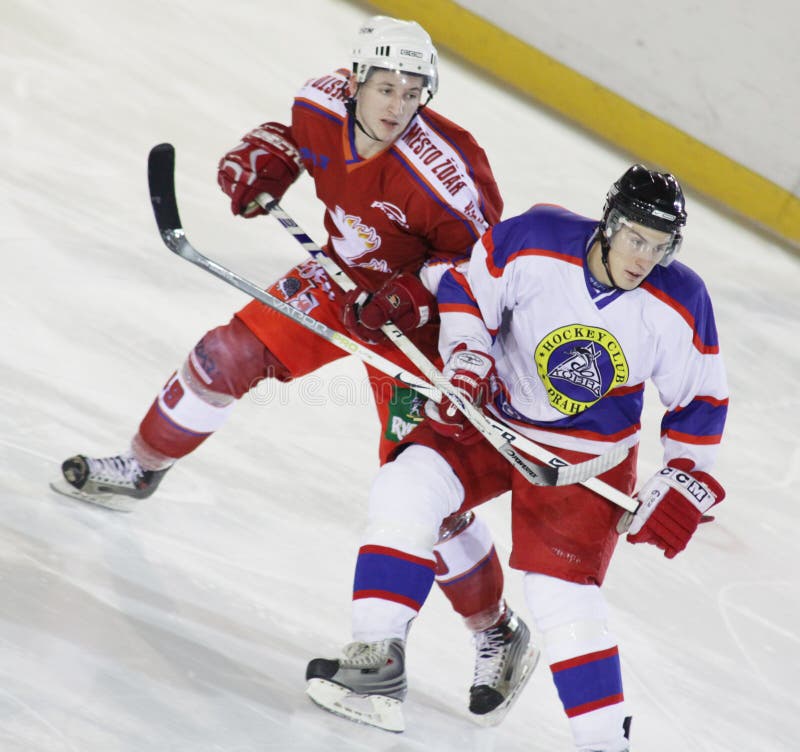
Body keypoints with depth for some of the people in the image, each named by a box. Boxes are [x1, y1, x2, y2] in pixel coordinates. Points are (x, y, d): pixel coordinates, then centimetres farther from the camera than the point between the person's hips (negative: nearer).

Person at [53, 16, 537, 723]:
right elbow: (292, 133, 9)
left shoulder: (442, 171, -32)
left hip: (413, 312, -6)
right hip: (339, 278, 6)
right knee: (230, 354, 2)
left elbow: (481, 253, -20)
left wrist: (409, 294, -32)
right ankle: (140, 469, 29)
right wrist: (259, 162, -10)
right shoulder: (325, 105, -16)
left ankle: (499, 633, 2)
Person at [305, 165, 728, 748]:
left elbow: (700, 401, -3)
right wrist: (466, 359, -17)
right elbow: (466, 292, -4)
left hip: (588, 454, -1)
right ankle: (378, 663, -16)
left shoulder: (682, 305, -16)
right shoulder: (533, 240, -21)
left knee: (562, 590, -14)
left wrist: (685, 484, -6)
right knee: (409, 487, -21)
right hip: (493, 413, 1)